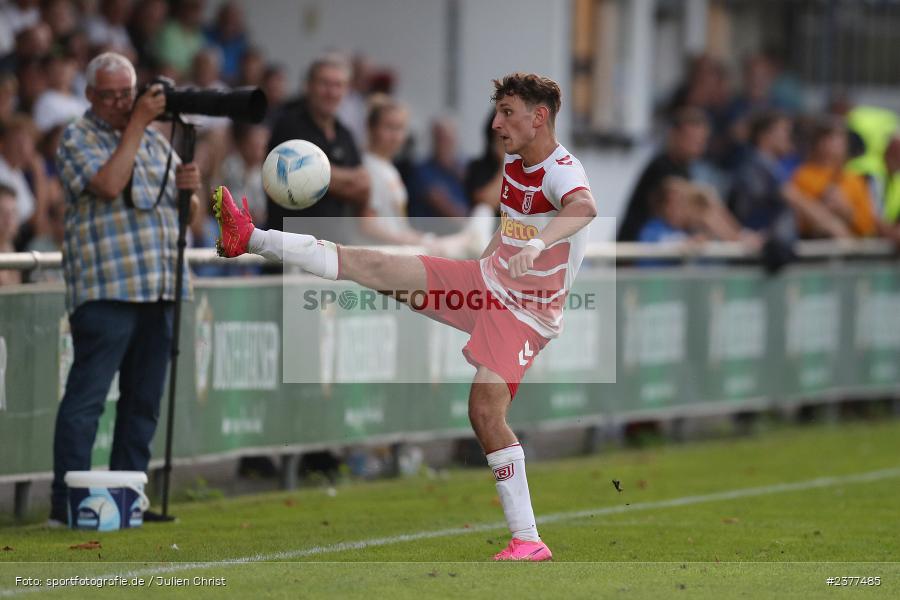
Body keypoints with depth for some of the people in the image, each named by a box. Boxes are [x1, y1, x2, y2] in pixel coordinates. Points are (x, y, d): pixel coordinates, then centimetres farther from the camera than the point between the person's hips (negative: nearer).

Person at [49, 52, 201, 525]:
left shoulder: (153, 139, 20)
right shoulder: (77, 139, 0)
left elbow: (183, 208, 24)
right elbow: (108, 184, -18)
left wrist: (188, 186, 0)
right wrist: (137, 123, -13)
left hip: (158, 290, 7)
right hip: (105, 289, -7)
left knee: (143, 402, 8)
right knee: (86, 397, -8)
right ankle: (66, 503, -9)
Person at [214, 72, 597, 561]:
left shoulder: (562, 171, -23)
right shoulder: (513, 163, 5)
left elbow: (584, 208, -48)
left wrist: (539, 243, -65)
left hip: (526, 313, -7)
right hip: (487, 280, 7)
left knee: (486, 411, -22)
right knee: (372, 266, 1)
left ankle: (528, 540, -14)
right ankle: (251, 239, 11)